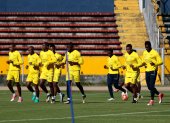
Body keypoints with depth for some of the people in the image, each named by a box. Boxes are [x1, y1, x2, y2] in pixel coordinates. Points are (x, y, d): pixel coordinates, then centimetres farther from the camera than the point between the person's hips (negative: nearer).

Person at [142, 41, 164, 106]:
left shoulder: (155, 53, -8)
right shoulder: (144, 53, 12)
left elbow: (160, 62, -7)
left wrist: (154, 63, -24)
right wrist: (143, 64, 1)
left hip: (153, 71, -7)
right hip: (147, 71, 7)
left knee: (152, 86, -11)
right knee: (149, 87, 8)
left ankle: (152, 100, -3)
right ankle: (159, 94, 27)